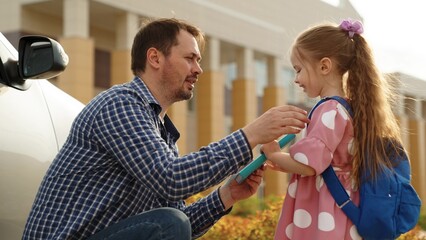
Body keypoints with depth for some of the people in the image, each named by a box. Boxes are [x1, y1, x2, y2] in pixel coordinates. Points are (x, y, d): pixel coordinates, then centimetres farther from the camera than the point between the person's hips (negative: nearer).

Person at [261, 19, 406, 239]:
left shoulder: (330, 111, -16)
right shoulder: (348, 108, 13)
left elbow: (307, 164, -23)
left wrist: (273, 154, -5)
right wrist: (285, 163, 14)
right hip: (334, 217, 10)